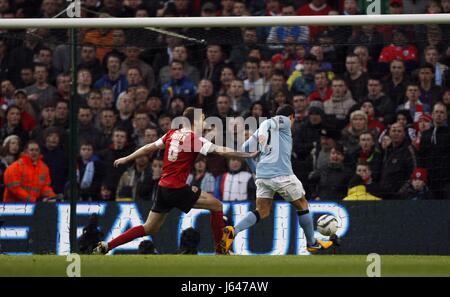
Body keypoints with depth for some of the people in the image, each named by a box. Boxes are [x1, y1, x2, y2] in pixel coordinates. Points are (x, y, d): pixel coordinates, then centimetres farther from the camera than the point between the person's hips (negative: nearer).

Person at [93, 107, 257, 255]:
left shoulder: (172, 134, 10)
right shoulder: (194, 139, -10)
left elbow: (149, 147, 17)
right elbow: (221, 151, -15)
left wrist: (126, 159, 28)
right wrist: (248, 154, -10)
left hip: (163, 188, 7)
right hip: (177, 189, -7)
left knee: (149, 229, 13)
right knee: (216, 205, 3)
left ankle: (106, 246, 7)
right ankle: (220, 249, 6)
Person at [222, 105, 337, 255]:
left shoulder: (263, 128, 24)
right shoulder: (285, 121, 5)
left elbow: (245, 148, 20)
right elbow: (270, 122, -16)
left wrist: (255, 168, 25)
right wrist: (263, 133, -33)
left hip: (262, 175, 6)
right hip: (281, 174, -6)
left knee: (262, 212, 4)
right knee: (302, 205, 13)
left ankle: (233, 230, -20)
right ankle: (312, 243, 21)